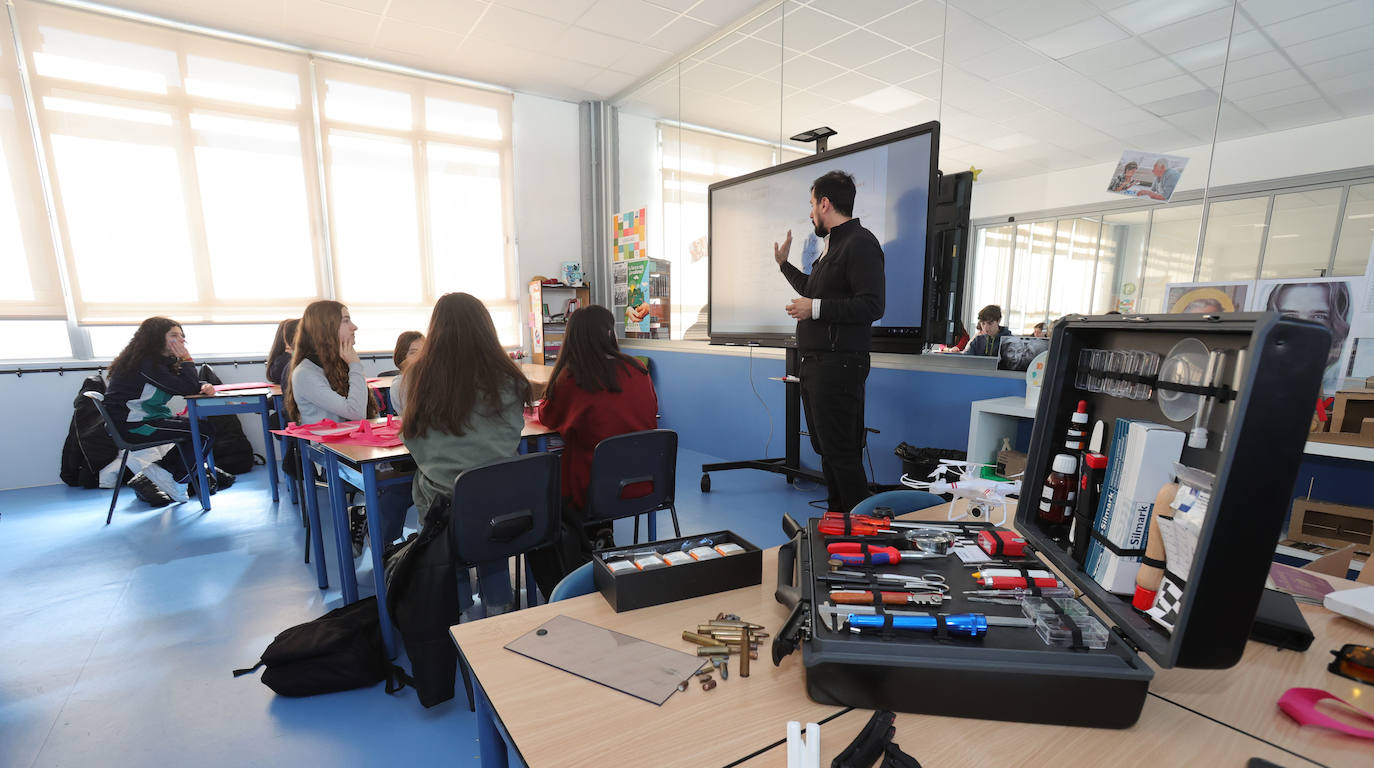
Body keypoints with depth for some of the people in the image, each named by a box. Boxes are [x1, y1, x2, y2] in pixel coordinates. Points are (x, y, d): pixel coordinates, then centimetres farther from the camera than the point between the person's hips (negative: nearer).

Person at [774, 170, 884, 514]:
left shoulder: (860, 243, -9)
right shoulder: (836, 245, 22)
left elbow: (872, 305, -20)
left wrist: (815, 308, -19)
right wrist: (785, 264, 40)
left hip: (839, 365, -10)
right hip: (816, 363, 11)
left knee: (841, 451, -8)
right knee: (826, 447, 15)